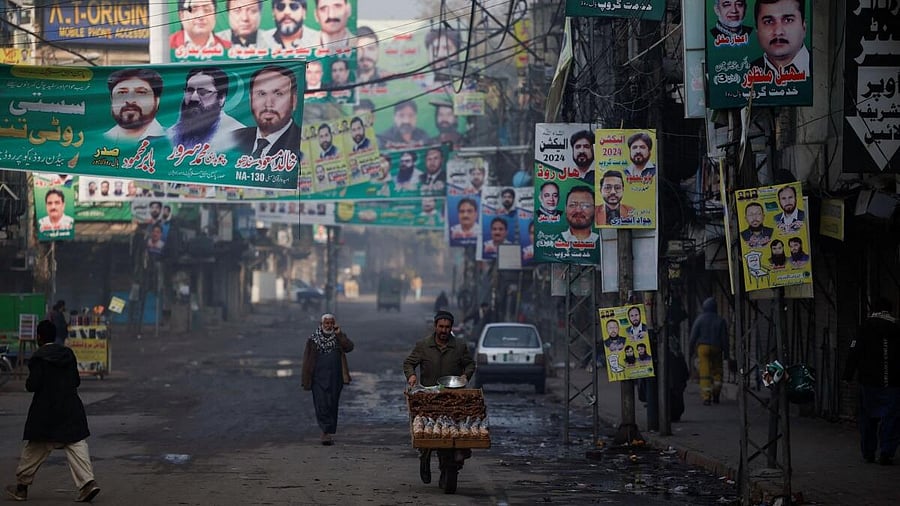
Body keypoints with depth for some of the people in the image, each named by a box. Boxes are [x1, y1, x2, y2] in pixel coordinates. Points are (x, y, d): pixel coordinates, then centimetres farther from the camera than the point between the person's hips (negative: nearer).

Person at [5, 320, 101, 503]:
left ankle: (21, 486, 19)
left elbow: (33, 385, -15)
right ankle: (88, 482, -16)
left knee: (34, 449, 8)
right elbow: (76, 381, 10)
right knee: (76, 446, 0)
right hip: (71, 410, 4)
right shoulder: (68, 354, 7)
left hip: (45, 412, -4)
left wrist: (28, 384, 6)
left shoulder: (38, 358, -11)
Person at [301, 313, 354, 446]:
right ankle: (326, 431, -16)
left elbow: (349, 347, -10)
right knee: (321, 405, -13)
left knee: (332, 405, 6)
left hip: (335, 379, 2)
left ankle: (328, 433, 15)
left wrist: (339, 334, -16)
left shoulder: (339, 337, 8)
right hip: (318, 378, -2)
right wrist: (305, 379, -1)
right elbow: (307, 360, 3)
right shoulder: (313, 340, 3)